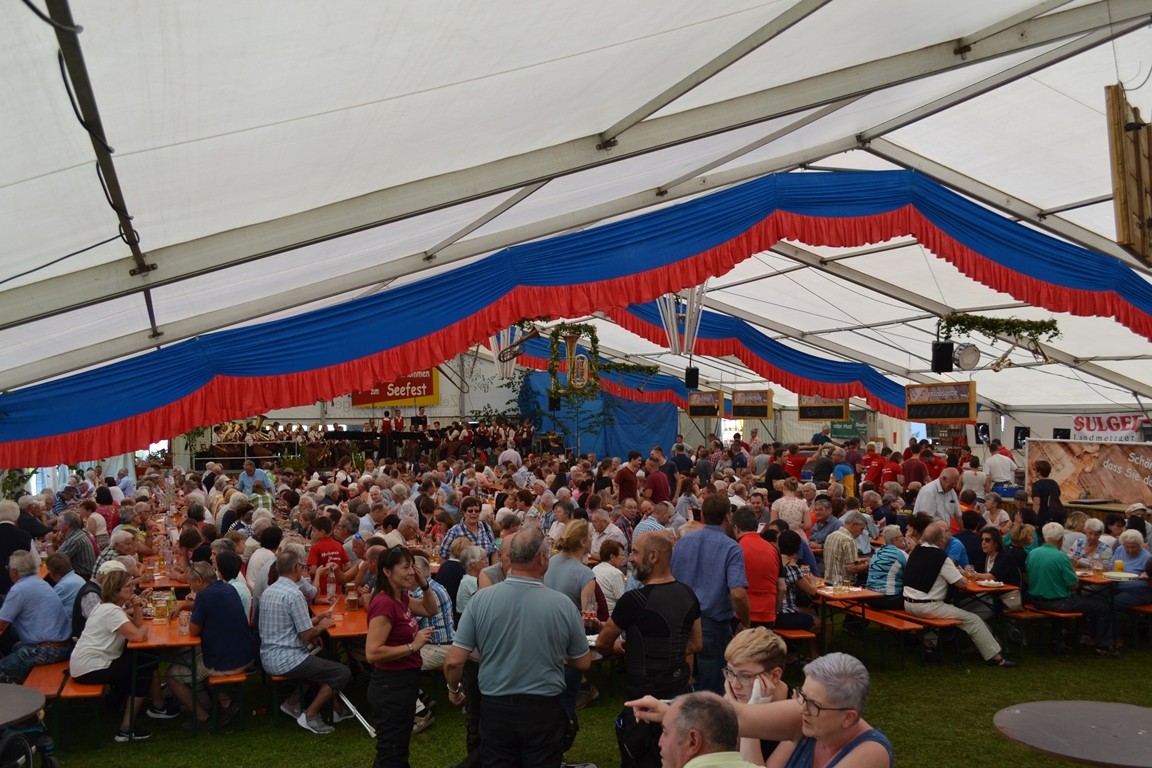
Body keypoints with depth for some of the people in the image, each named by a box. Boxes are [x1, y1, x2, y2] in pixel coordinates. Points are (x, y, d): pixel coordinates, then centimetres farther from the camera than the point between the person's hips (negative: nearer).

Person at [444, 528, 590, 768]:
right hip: (544, 710, -1)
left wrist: (454, 689, 12)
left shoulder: (481, 599, -12)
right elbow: (583, 663, 1)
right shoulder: (563, 604, -12)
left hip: (495, 708, 1)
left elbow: (454, 661, -9)